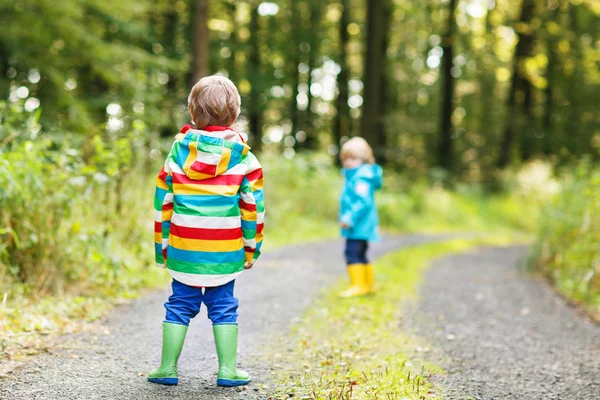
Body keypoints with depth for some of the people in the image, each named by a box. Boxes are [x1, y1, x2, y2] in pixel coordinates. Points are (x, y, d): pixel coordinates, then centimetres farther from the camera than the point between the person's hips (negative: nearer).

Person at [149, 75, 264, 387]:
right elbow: (253, 205, -1)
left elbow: (162, 202, 4)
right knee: (223, 308, 9)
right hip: (225, 252, -1)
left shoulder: (178, 150, 1)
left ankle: (168, 368, 14)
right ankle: (228, 370, 10)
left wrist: (162, 246, 12)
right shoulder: (241, 155, -3)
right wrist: (251, 248, 9)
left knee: (179, 306, 11)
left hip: (183, 248, 1)